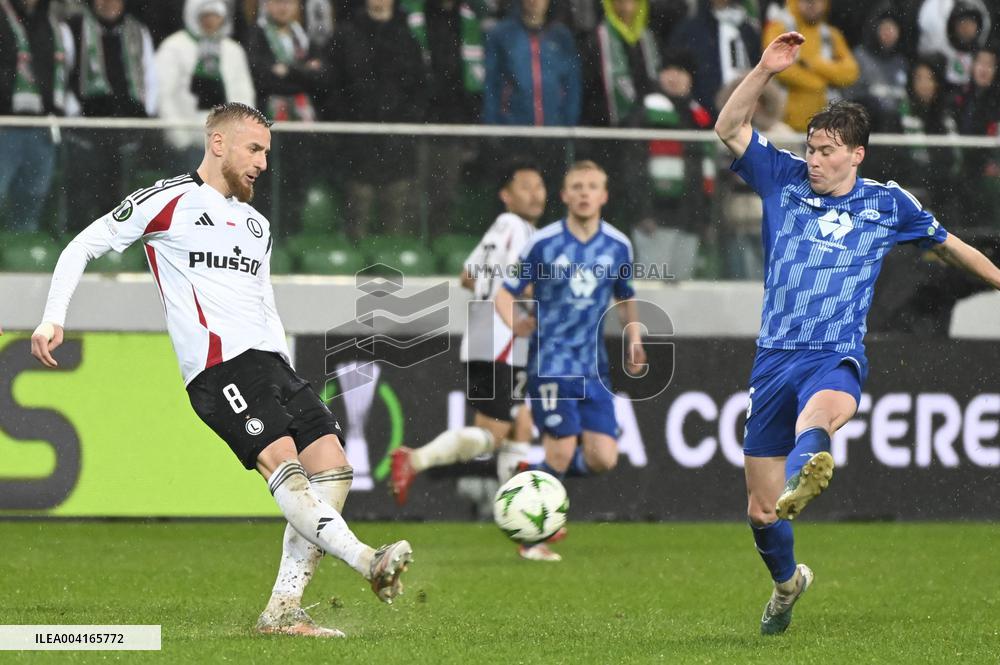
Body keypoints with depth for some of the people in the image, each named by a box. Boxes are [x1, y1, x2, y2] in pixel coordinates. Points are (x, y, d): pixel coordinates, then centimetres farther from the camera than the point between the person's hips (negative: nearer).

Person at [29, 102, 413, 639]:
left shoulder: (257, 225, 26)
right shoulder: (168, 201, 4)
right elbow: (82, 248, 5)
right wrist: (53, 319, -7)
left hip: (269, 358, 8)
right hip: (217, 366, -8)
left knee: (332, 468, -6)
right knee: (280, 459, -26)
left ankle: (283, 610, -7)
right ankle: (366, 561, -40)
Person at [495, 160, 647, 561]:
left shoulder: (618, 246, 7)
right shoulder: (543, 244, -4)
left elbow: (625, 298, 23)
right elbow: (505, 294, 4)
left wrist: (634, 340, 8)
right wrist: (514, 322, -17)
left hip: (593, 367, 4)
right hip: (550, 361, -4)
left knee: (603, 459, -8)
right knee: (561, 451, -13)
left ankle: (546, 470, 22)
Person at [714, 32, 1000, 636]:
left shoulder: (888, 204, 9)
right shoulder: (784, 181, 9)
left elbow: (947, 244, 25)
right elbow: (730, 128, 1)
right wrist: (765, 71, -11)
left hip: (838, 359, -2)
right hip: (775, 357, 2)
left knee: (821, 408, -42)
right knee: (760, 510, 5)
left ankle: (800, 483, -75)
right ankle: (787, 581, 36)